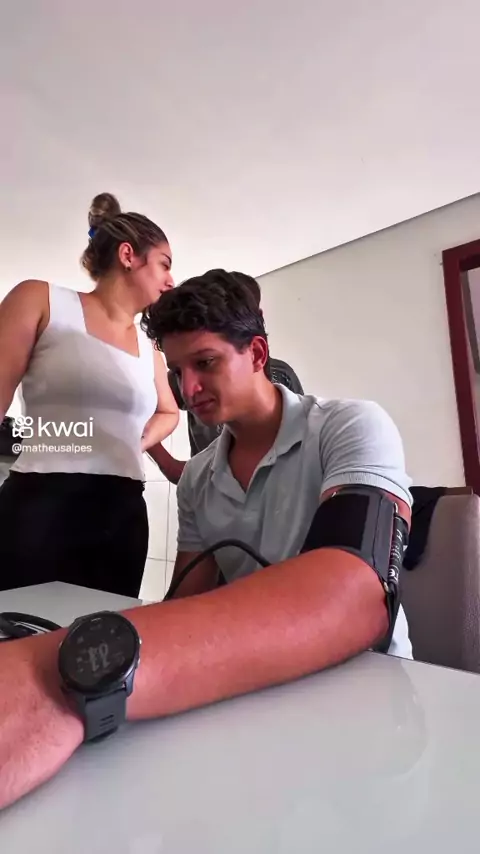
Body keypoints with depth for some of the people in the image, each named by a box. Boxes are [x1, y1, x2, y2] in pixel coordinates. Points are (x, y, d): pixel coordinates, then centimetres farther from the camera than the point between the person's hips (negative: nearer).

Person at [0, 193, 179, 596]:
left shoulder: (147, 345, 17)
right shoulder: (41, 299, 3)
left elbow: (169, 412, 32)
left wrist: (139, 442, 12)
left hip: (124, 517, 5)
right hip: (38, 508, -5)